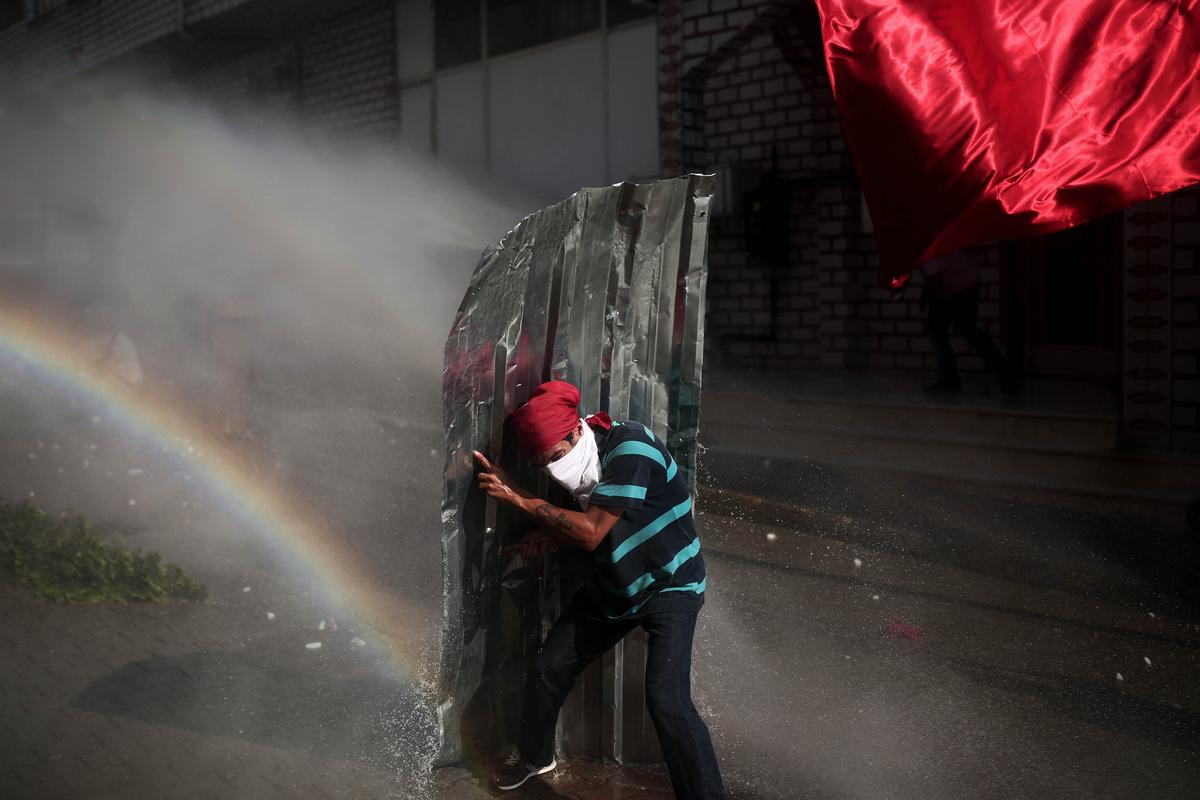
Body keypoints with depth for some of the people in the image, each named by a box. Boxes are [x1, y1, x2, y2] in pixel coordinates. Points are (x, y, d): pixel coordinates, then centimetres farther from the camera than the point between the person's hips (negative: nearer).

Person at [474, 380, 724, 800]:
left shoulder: (629, 448, -27)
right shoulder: (577, 462, -3)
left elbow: (593, 533, -27)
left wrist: (519, 497, -22)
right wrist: (551, 532, -9)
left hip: (669, 587, -7)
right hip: (614, 587, 8)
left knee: (667, 700, -24)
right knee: (547, 669, 9)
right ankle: (534, 755, 36)